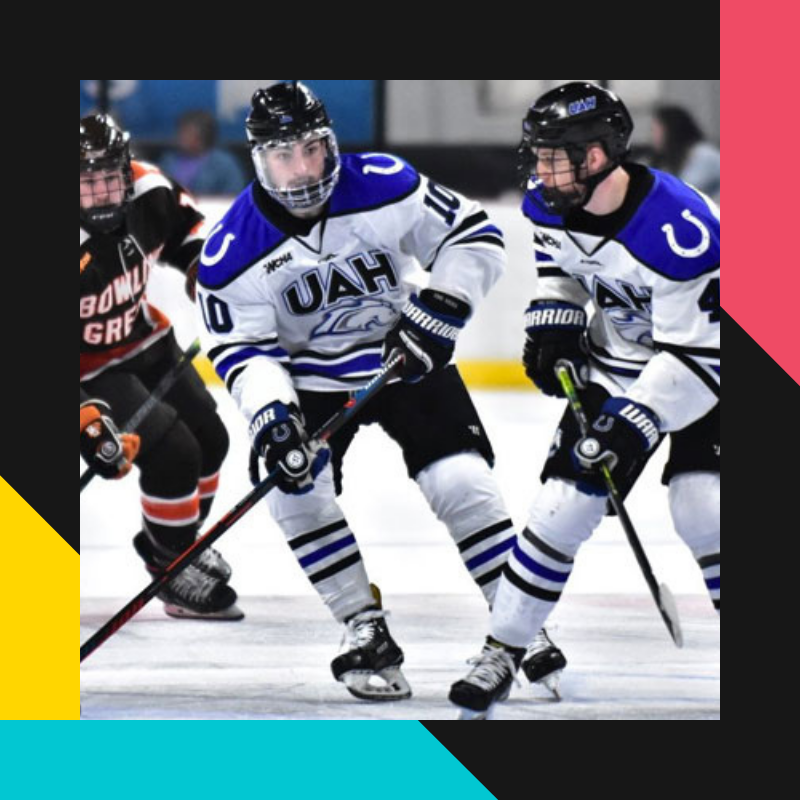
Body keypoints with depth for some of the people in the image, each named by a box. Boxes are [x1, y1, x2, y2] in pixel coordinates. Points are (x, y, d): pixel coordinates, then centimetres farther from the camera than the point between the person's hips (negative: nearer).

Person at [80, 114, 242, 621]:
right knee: (172, 453, -17)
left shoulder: (147, 192, -18)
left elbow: (184, 228, 9)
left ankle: (175, 540, 40)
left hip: (145, 339, 8)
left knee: (209, 440, 14)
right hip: (91, 369, -8)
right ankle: (175, 570, 4)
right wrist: (88, 423, -42)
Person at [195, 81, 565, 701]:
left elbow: (472, 235, -11)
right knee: (297, 487, -20)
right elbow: (243, 348, -18)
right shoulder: (234, 251, -20)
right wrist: (270, 412, -35)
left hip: (408, 354, 0)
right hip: (312, 379, 0)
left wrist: (438, 308, -23)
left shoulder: (386, 188, -20)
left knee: (461, 481, -13)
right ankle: (368, 636, -7)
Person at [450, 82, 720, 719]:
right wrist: (553, 325, -3)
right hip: (617, 364, 6)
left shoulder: (679, 228, -35)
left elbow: (698, 350, -31)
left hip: (701, 366, -6)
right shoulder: (553, 204, -13)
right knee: (562, 505, -1)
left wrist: (634, 426, -33)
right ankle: (503, 651, 10)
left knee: (703, 511, -19)